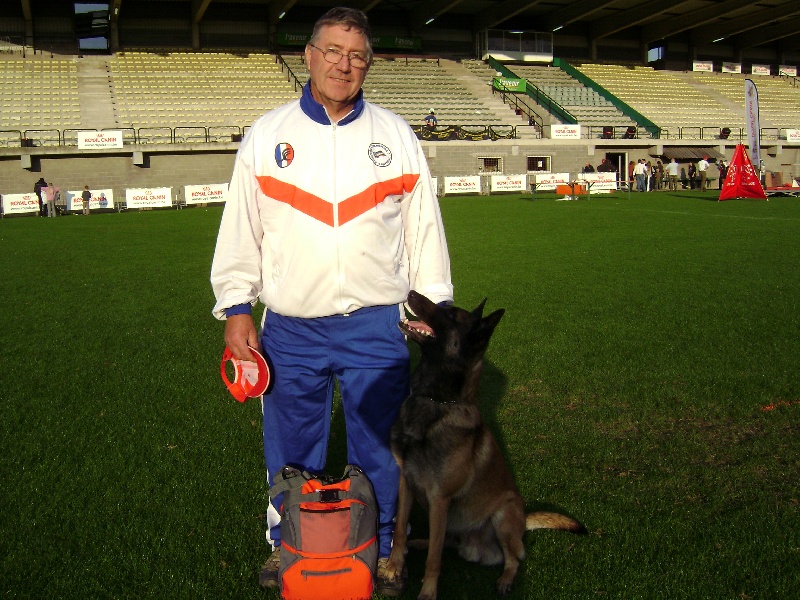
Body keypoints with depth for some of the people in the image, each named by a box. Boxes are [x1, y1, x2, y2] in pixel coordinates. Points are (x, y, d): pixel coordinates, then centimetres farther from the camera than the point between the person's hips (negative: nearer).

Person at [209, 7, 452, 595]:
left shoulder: (397, 136, 5)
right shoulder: (267, 135, 4)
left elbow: (425, 229, 8)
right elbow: (240, 227, 5)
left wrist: (433, 310, 7)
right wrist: (236, 307, -1)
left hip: (377, 326, 0)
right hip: (289, 329, 1)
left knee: (380, 450, 12)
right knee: (290, 451, 14)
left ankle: (381, 552, 32)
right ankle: (289, 546, 37)